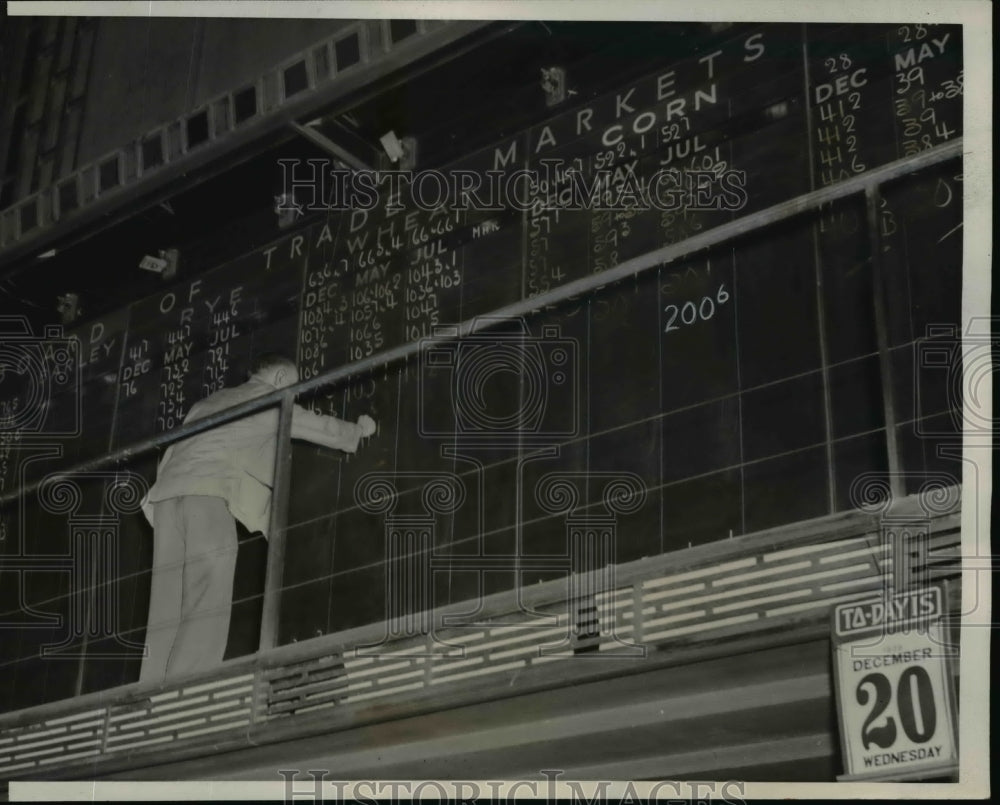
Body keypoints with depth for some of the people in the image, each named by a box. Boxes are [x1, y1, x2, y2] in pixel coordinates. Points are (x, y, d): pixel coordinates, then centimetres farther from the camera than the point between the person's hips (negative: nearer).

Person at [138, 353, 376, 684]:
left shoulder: (209, 401, 36)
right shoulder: (269, 400, 17)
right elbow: (321, 428, 26)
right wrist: (359, 429, 44)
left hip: (166, 494, 7)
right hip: (208, 494, -7)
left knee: (167, 612, -1)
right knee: (207, 607, -13)